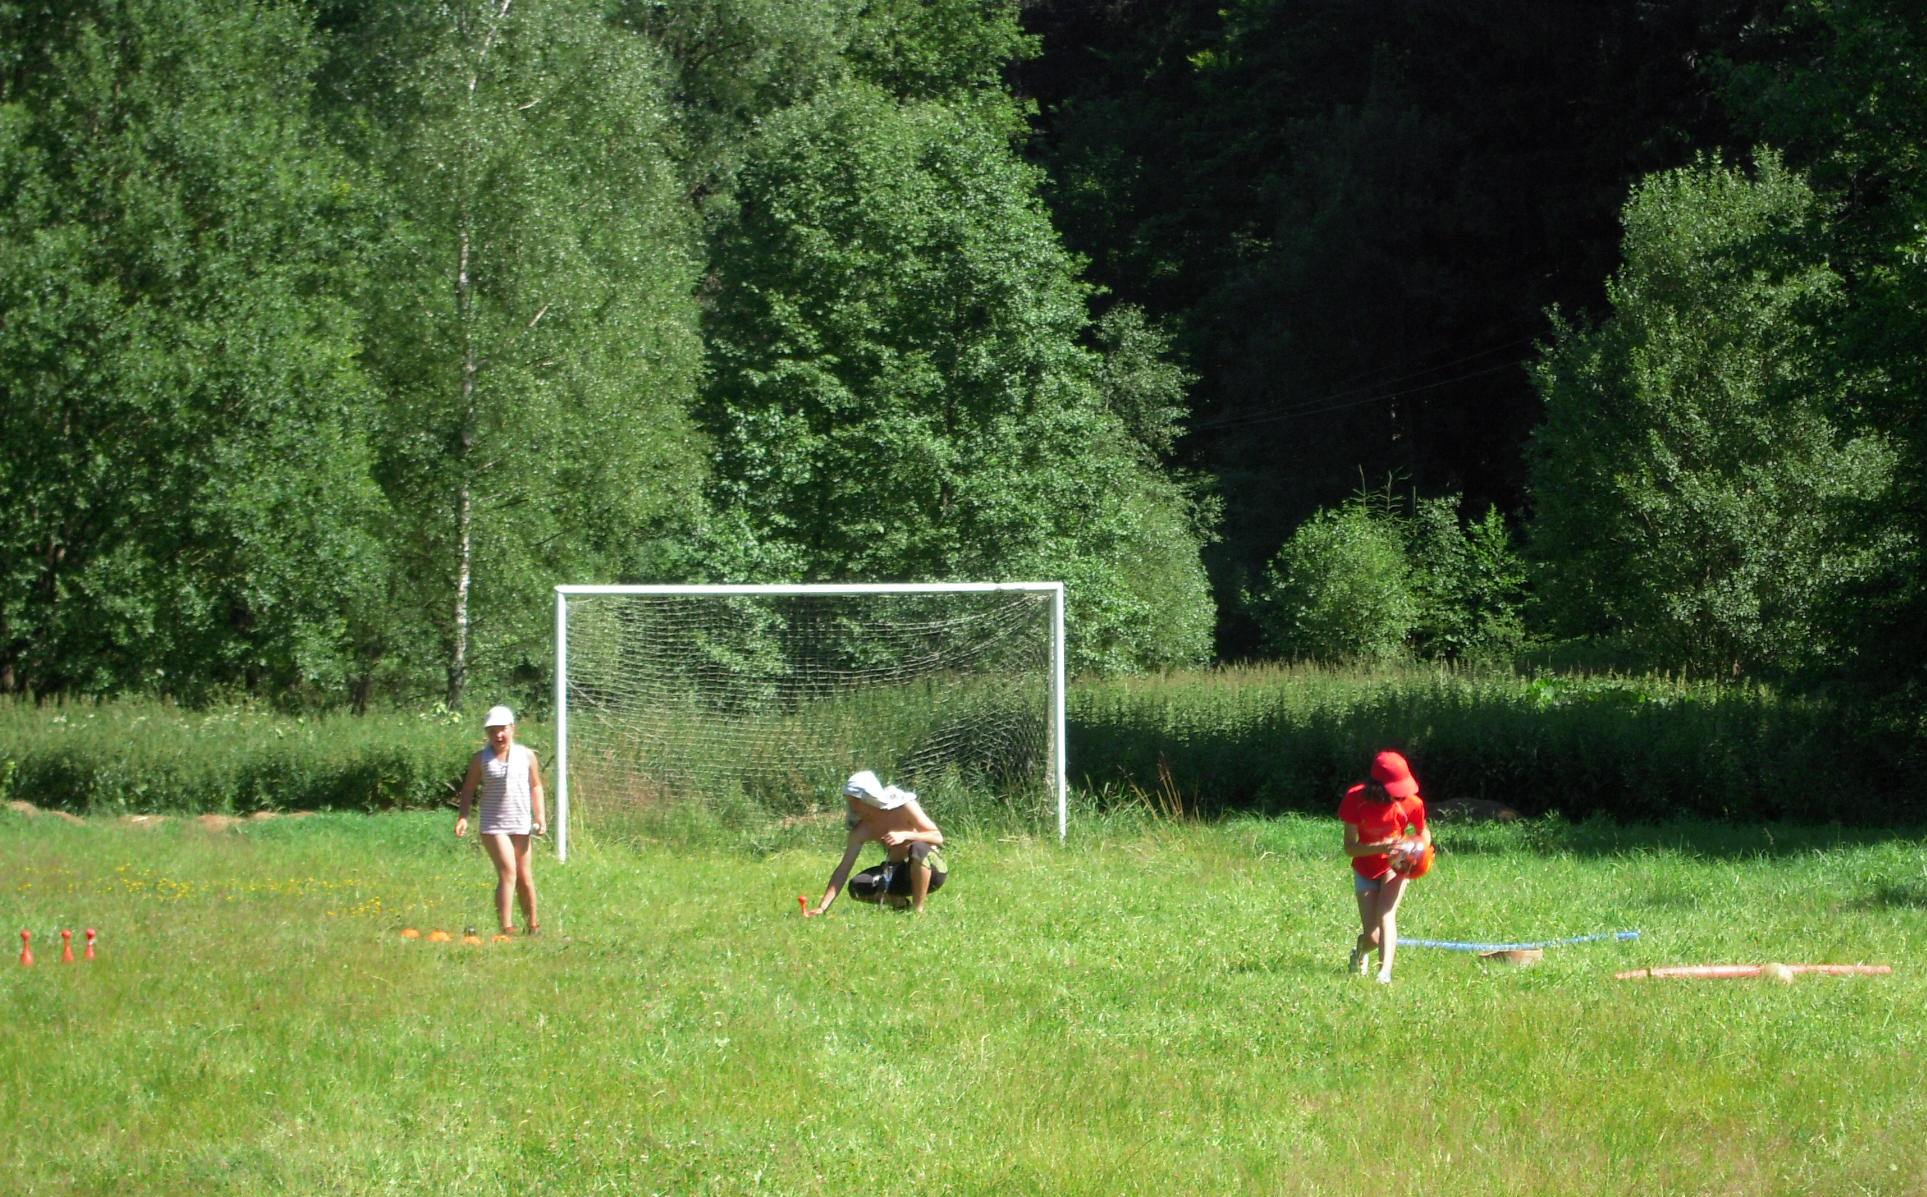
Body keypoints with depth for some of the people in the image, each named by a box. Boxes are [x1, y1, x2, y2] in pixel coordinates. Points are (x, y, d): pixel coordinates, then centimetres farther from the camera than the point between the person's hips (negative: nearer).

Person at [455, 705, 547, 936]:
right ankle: (506, 927, -18)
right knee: (507, 872, -16)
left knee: (524, 875, 10)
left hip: (521, 824, 2)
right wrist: (463, 817, -4)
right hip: (494, 825, -2)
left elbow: (536, 786, 12)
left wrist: (541, 816, 4)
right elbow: (469, 788, 6)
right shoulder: (480, 759, 0)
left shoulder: (526, 756, 5)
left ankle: (532, 924, 23)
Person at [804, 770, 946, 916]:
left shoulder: (904, 806, -19)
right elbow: (844, 868, -12)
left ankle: (918, 908, -22)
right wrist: (821, 907, -20)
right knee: (857, 886, -18)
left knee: (918, 848, -38)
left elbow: (938, 837, -21)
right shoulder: (861, 829, -9)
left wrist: (905, 835, -37)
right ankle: (902, 903, 5)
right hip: (899, 873, 4)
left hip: (931, 869, -4)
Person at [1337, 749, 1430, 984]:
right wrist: (1381, 847, -37)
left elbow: (1424, 832, 2)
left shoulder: (1411, 803, -20)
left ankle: (1385, 971, -37)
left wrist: (1420, 847, -21)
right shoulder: (1356, 799, -22)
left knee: (1386, 914, -26)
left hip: (1395, 866, 0)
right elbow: (1350, 847, -20)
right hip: (1365, 869, 0)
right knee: (1372, 936, -3)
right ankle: (1360, 952, 34)